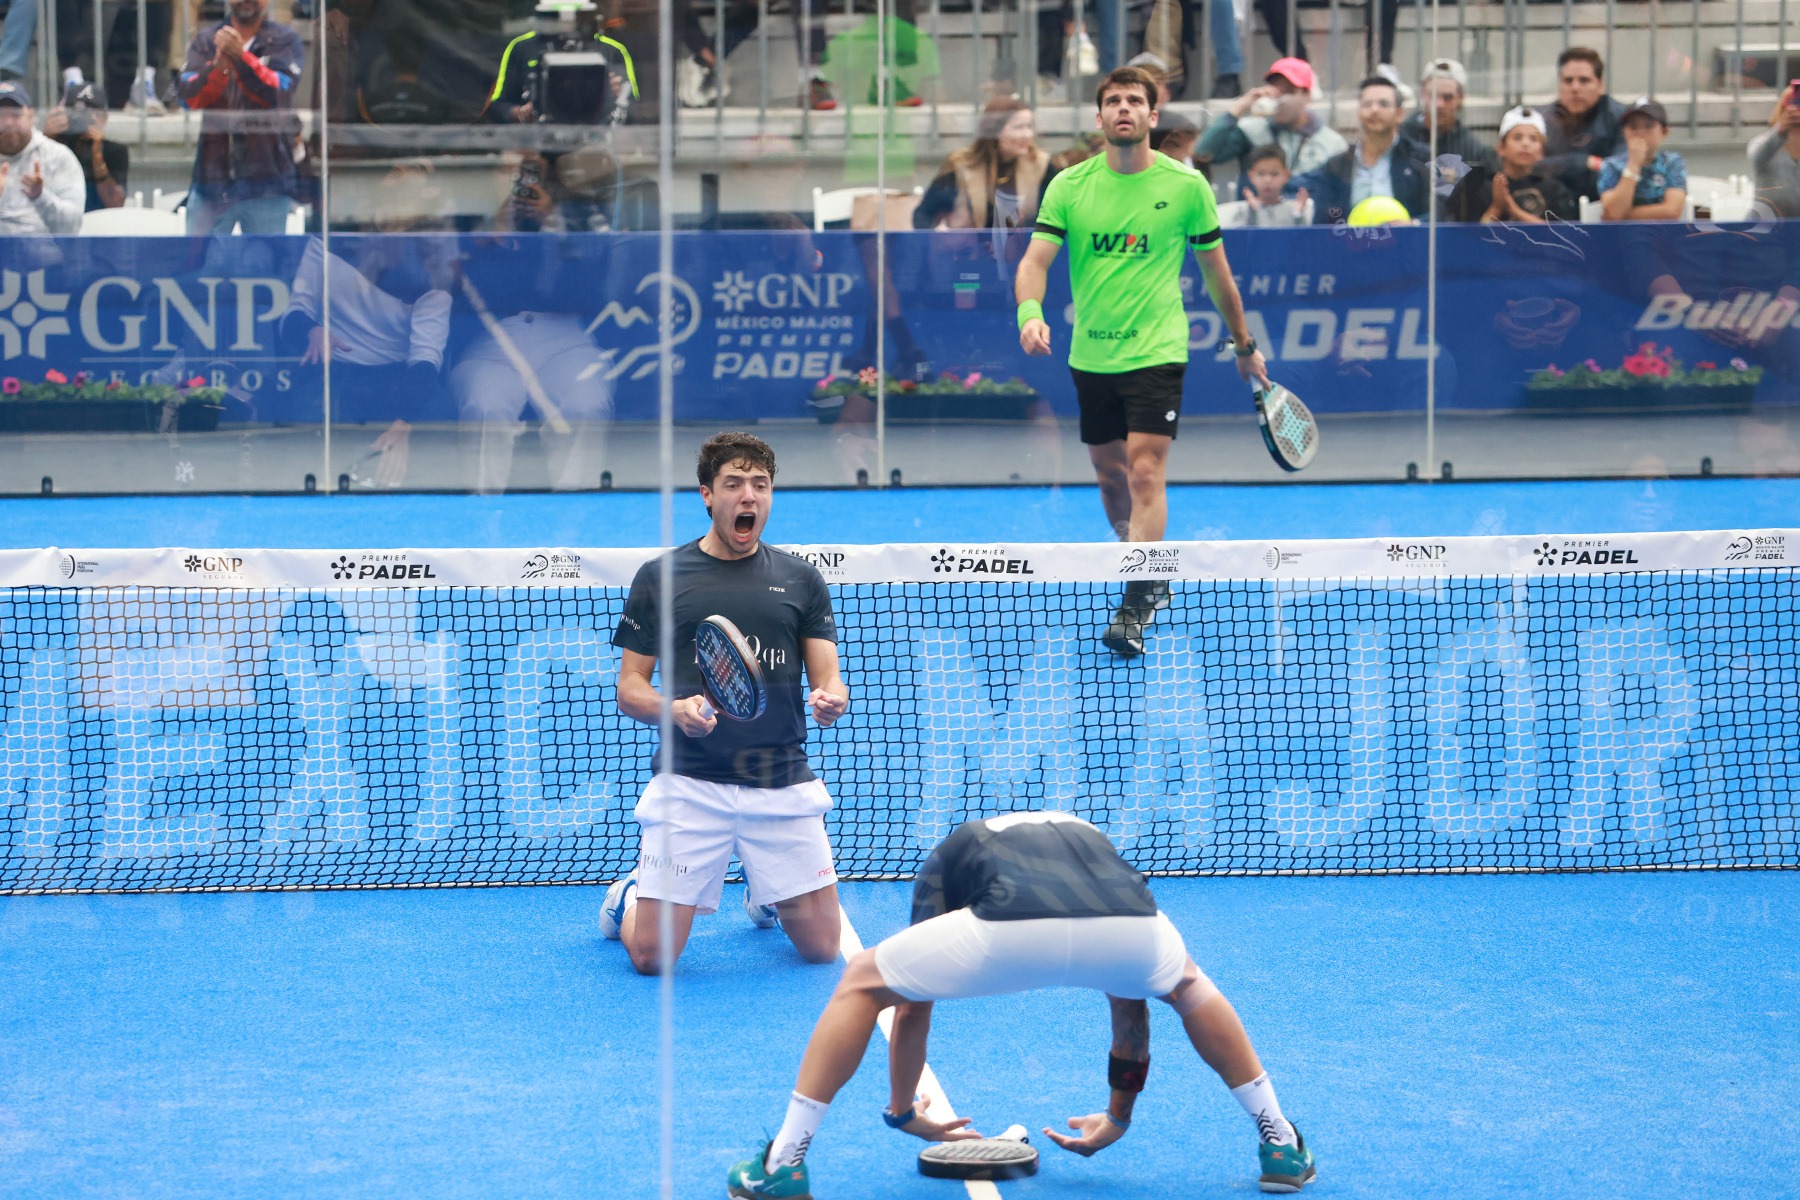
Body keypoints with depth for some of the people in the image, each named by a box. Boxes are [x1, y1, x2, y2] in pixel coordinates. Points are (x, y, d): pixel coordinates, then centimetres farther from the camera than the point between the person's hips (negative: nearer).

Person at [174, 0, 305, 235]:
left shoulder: (284, 40, 4)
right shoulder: (205, 40, 10)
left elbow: (280, 94, -11)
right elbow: (187, 96, -3)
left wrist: (240, 56, -23)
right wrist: (218, 66, -22)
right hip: (212, 175, 2)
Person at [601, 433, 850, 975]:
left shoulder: (799, 578, 9)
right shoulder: (659, 577, 4)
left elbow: (827, 677, 6)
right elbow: (630, 688, 5)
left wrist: (831, 699, -18)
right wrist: (674, 709, -17)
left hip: (783, 784, 2)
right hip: (689, 783, -2)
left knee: (822, 947, 2)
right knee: (653, 957, -8)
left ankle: (765, 892, 36)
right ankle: (628, 898, 29)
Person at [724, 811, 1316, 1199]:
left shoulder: (948, 856, 39)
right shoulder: (1093, 839, 45)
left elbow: (912, 1003, 41)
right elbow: (1131, 1013, 50)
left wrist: (902, 1111, 54)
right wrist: (1118, 1119, 62)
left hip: (1008, 935, -2)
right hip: (1128, 932, 3)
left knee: (862, 983, 22)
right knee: (1188, 986, 39)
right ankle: (1282, 1147, 36)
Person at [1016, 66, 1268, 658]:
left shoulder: (1186, 185, -1)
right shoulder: (1069, 186, 1)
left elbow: (1215, 268, 9)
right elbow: (1035, 259, -6)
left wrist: (1244, 344, 16)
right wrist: (1030, 312, -27)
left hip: (1156, 353, -3)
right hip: (1090, 357, 4)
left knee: (1146, 473, -15)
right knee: (1110, 476, 13)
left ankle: (1134, 609, -17)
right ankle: (1153, 578, 34)